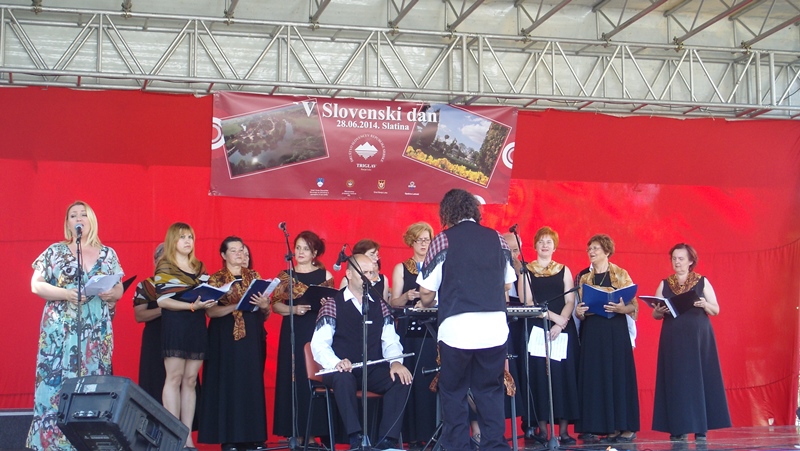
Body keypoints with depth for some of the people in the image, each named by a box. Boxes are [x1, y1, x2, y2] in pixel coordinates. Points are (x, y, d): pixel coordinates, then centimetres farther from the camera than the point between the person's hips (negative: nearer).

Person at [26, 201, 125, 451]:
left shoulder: (108, 254, 12)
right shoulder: (55, 251, 6)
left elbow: (119, 289, 14)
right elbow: (36, 285, 1)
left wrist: (112, 294, -10)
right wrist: (66, 294, -14)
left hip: (97, 330, 2)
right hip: (61, 329, -2)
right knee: (57, 381, -8)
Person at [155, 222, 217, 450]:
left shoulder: (200, 267, 16)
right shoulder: (165, 267, -1)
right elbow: (163, 300, -10)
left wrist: (211, 300, -2)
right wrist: (192, 306, -20)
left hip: (197, 326, 6)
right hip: (174, 326, -5)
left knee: (190, 380, 4)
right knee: (174, 378, -7)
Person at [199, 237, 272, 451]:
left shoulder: (254, 277, 14)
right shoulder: (216, 279, 4)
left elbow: (266, 314, 14)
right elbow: (211, 311, -8)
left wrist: (264, 306, -8)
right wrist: (236, 306, -21)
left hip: (252, 339, 3)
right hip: (226, 339, -3)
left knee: (252, 384, 0)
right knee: (228, 384, -6)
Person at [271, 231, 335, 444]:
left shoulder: (325, 275, 9)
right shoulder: (285, 275, 9)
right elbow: (275, 305, 4)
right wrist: (293, 309, -13)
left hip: (319, 332, 0)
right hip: (293, 333, 0)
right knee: (294, 379, -3)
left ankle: (316, 430, 0)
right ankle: (297, 432, 2)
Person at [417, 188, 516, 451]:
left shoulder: (443, 240, -1)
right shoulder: (497, 239, 9)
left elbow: (426, 294, 0)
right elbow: (507, 284, 19)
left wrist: (427, 304, 21)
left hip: (456, 328, -3)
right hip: (495, 327, 3)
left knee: (453, 392, 9)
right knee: (490, 391, 12)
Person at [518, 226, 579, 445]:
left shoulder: (564, 270, 12)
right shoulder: (526, 271, 7)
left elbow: (570, 301, 3)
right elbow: (527, 302, -3)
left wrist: (560, 323, -13)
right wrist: (552, 316, -15)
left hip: (563, 330, 2)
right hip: (537, 329, -1)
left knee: (563, 375, -3)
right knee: (539, 374, -6)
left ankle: (564, 430, -2)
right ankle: (542, 428, -3)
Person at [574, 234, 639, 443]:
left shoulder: (621, 274, 1)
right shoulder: (583, 277, 13)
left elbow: (633, 305, -2)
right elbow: (579, 305, 14)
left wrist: (621, 308, -22)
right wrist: (579, 312, -7)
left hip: (615, 330, -4)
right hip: (592, 331, 4)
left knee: (618, 374, -5)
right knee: (595, 377, 0)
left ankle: (626, 427, 0)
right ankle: (602, 427, 4)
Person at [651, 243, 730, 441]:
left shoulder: (702, 282, 6)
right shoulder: (664, 284, 10)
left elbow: (716, 310, 3)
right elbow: (655, 314, 10)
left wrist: (705, 304, -17)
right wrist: (659, 311, -12)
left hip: (698, 338, -1)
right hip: (673, 339, 1)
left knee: (699, 379, -4)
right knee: (675, 381, -2)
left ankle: (700, 428, -1)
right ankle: (679, 428, 0)